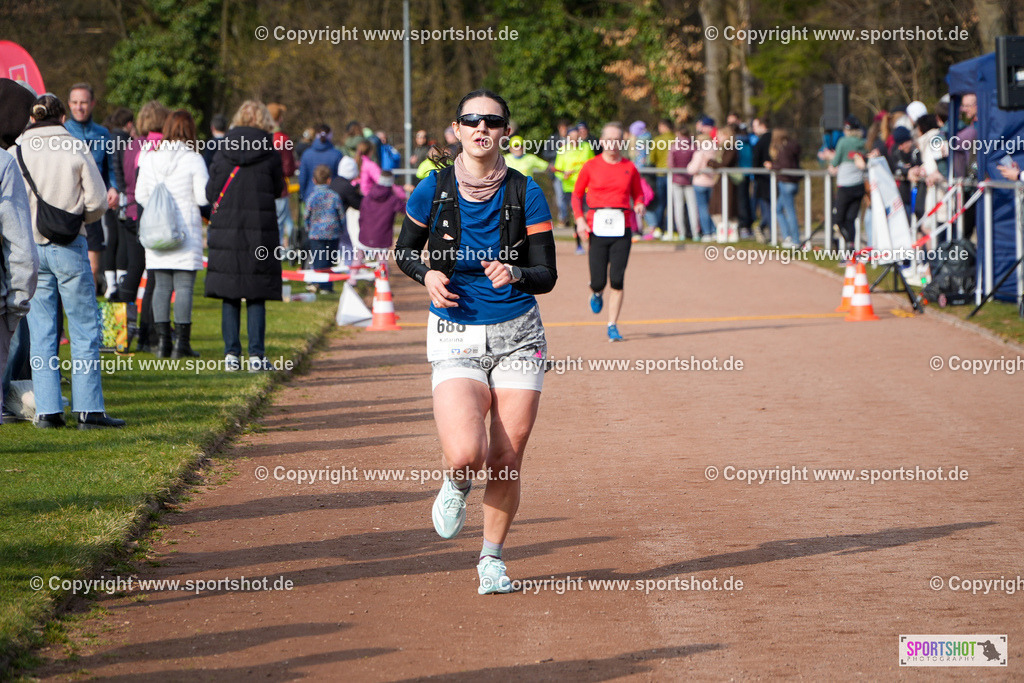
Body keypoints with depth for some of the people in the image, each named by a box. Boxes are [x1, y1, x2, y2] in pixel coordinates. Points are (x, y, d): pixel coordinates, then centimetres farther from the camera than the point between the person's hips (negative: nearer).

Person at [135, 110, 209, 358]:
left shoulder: (150, 158, 4)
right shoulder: (194, 160, -9)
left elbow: (140, 195, 7)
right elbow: (203, 197, -11)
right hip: (186, 230, -4)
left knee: (161, 285, 8)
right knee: (184, 286, -2)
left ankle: (162, 340, 5)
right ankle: (182, 342, -3)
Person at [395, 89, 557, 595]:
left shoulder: (526, 193, -4)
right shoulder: (433, 190, -3)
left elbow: (546, 276, -3)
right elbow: (403, 252, 12)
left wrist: (515, 274, -25)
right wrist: (427, 275, -10)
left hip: (517, 336, 1)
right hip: (456, 338, -1)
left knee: (506, 461, 1)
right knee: (466, 453, -20)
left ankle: (492, 557, 24)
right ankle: (456, 484, 18)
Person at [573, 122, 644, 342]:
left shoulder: (629, 168, 8)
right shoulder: (591, 166, 4)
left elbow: (638, 194, 17)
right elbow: (577, 195, 9)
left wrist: (639, 206, -6)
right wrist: (580, 219, -4)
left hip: (622, 227, 1)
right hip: (597, 225, -1)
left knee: (617, 279, -8)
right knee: (599, 281, -3)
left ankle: (612, 326, 2)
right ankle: (596, 292, 36)